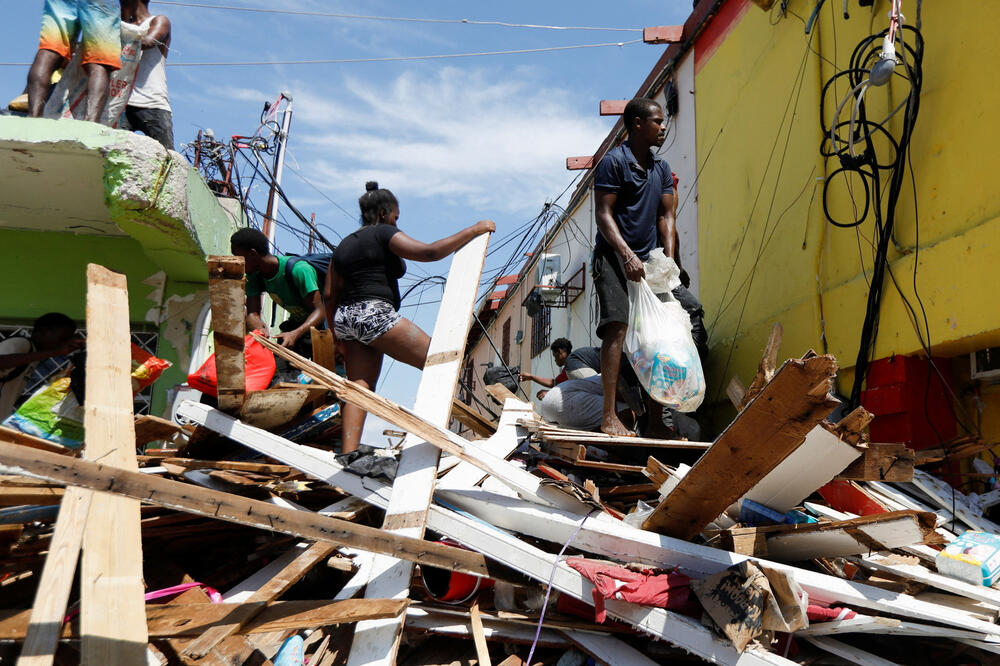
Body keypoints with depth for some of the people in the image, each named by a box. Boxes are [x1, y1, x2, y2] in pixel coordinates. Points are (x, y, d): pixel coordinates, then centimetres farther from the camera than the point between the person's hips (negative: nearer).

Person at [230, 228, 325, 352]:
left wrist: (295, 334, -47)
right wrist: (260, 331, -38)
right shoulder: (253, 276, -7)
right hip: (297, 323, 7)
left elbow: (319, 311, -31)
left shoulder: (298, 270, -30)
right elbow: (252, 313, -13)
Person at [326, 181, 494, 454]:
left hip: (347, 319, 8)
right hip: (375, 314, -8)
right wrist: (473, 230, -5)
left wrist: (338, 335, 23)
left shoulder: (343, 246, 21)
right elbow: (430, 252, -12)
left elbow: (329, 295, 18)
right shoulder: (384, 234, -2)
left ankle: (349, 453, -5)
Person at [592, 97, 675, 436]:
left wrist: (669, 259, 1)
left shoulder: (662, 167, 16)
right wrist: (627, 255, -21)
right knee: (617, 326, -20)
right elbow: (604, 214, -11)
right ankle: (609, 416, -22)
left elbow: (666, 216, 14)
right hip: (613, 255, -7)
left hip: (648, 259, 7)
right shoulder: (614, 161, -6)